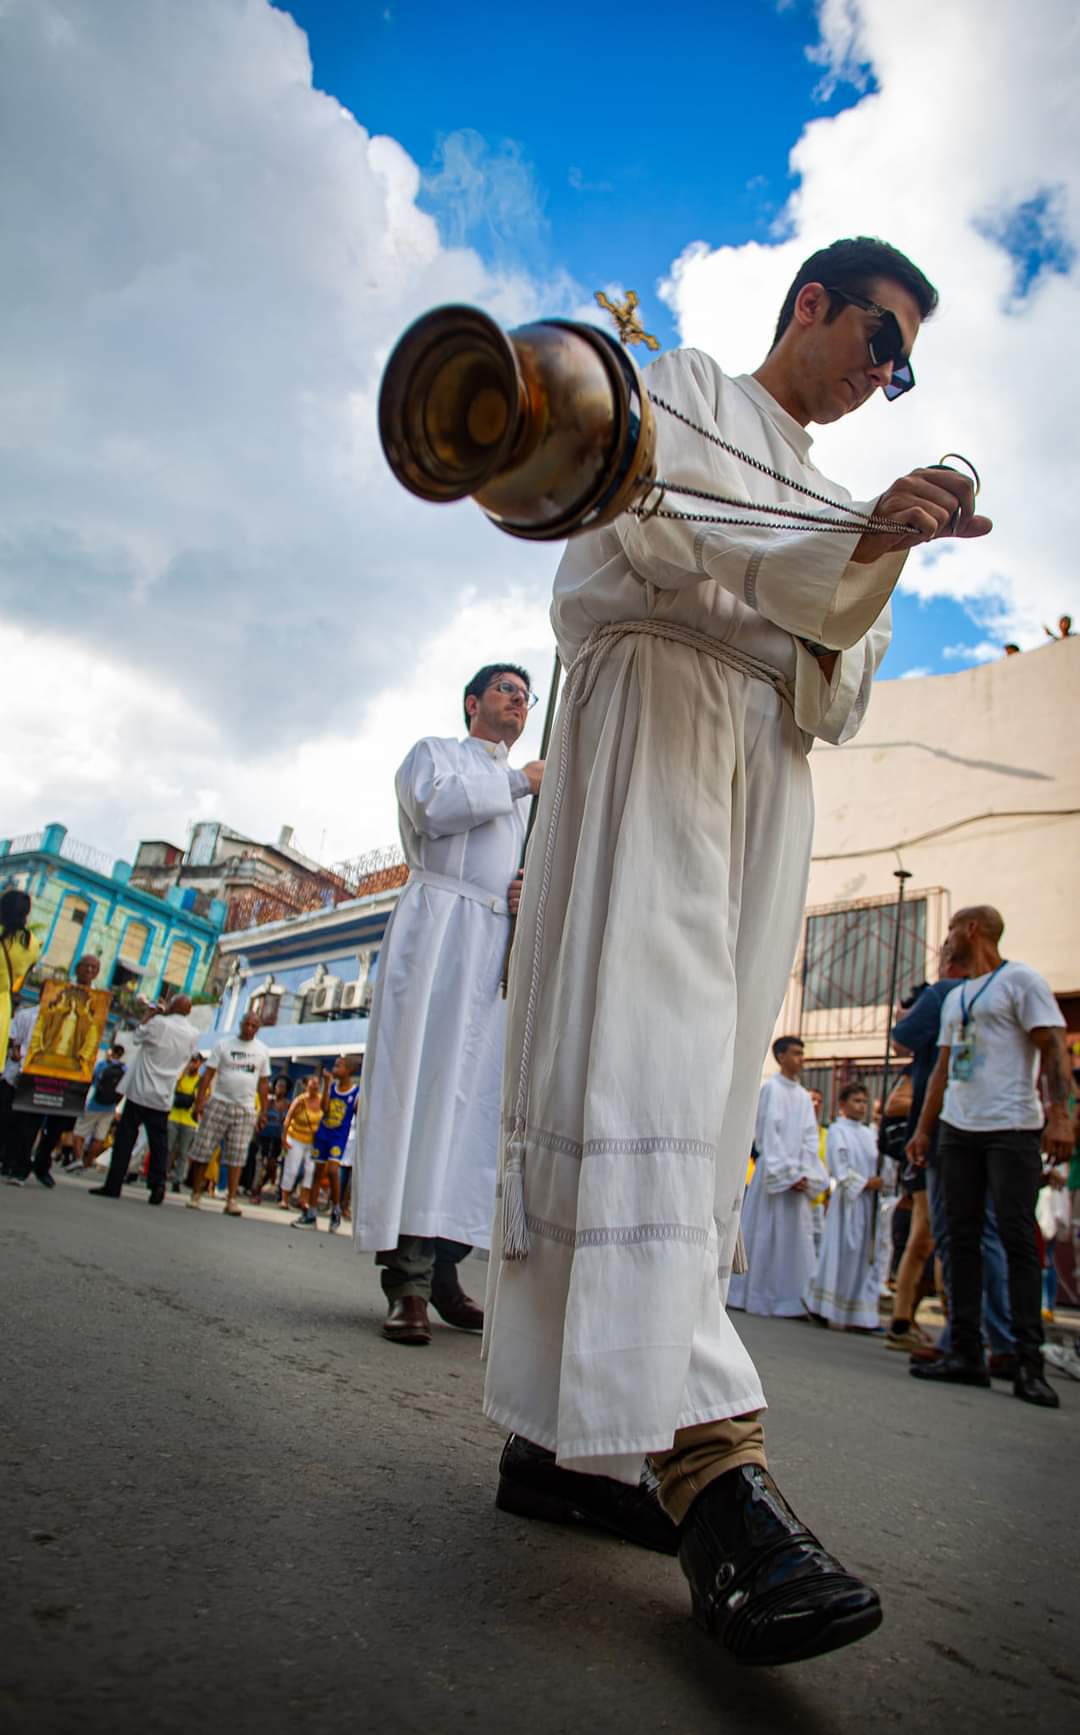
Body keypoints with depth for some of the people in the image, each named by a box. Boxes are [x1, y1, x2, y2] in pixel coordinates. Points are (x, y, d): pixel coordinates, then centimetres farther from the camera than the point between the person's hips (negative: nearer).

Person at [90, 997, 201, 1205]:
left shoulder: (159, 1022, -13)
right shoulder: (193, 1035, 2)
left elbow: (137, 1038, 1)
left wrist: (148, 1015, 13)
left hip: (139, 1091, -3)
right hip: (163, 1097, 3)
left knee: (125, 1139, 4)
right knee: (159, 1143, 7)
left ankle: (113, 1185, 7)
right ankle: (158, 1186, 0)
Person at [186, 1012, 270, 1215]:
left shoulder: (262, 1050, 9)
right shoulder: (224, 1044, 2)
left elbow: (263, 1083, 12)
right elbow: (208, 1074, -1)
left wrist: (263, 1110, 7)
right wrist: (199, 1100, -11)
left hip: (246, 1109, 1)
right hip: (218, 1103, -1)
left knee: (237, 1157, -1)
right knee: (203, 1150, 0)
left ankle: (231, 1200, 0)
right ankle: (196, 1194, 12)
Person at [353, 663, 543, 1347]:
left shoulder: (532, 795, 30)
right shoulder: (434, 752, 15)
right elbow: (433, 806, -8)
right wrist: (516, 781, 0)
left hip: (503, 947, 5)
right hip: (439, 927, -5)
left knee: (478, 1096, -3)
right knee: (421, 1083, -13)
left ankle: (443, 1269, 0)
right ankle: (407, 1278, -13)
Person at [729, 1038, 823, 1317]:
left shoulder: (803, 1095, 13)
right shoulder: (772, 1088, -7)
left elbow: (810, 1137, 9)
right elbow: (769, 1134, -12)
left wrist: (805, 1174, -5)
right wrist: (787, 1175, -15)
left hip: (796, 1174, 6)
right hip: (774, 1173, -6)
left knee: (796, 1235, 4)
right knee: (764, 1235, -1)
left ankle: (790, 1300, 9)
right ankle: (745, 1293, 10)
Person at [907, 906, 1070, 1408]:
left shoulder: (1019, 979, -1)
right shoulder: (955, 998, 21)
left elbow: (1053, 1048, -8)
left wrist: (1059, 1115, -19)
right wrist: (923, 1129, 16)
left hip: (1011, 1128, -7)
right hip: (958, 1130, 7)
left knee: (1017, 1239, -6)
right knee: (962, 1239, 5)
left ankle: (1029, 1362, 0)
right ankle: (966, 1354, 11)